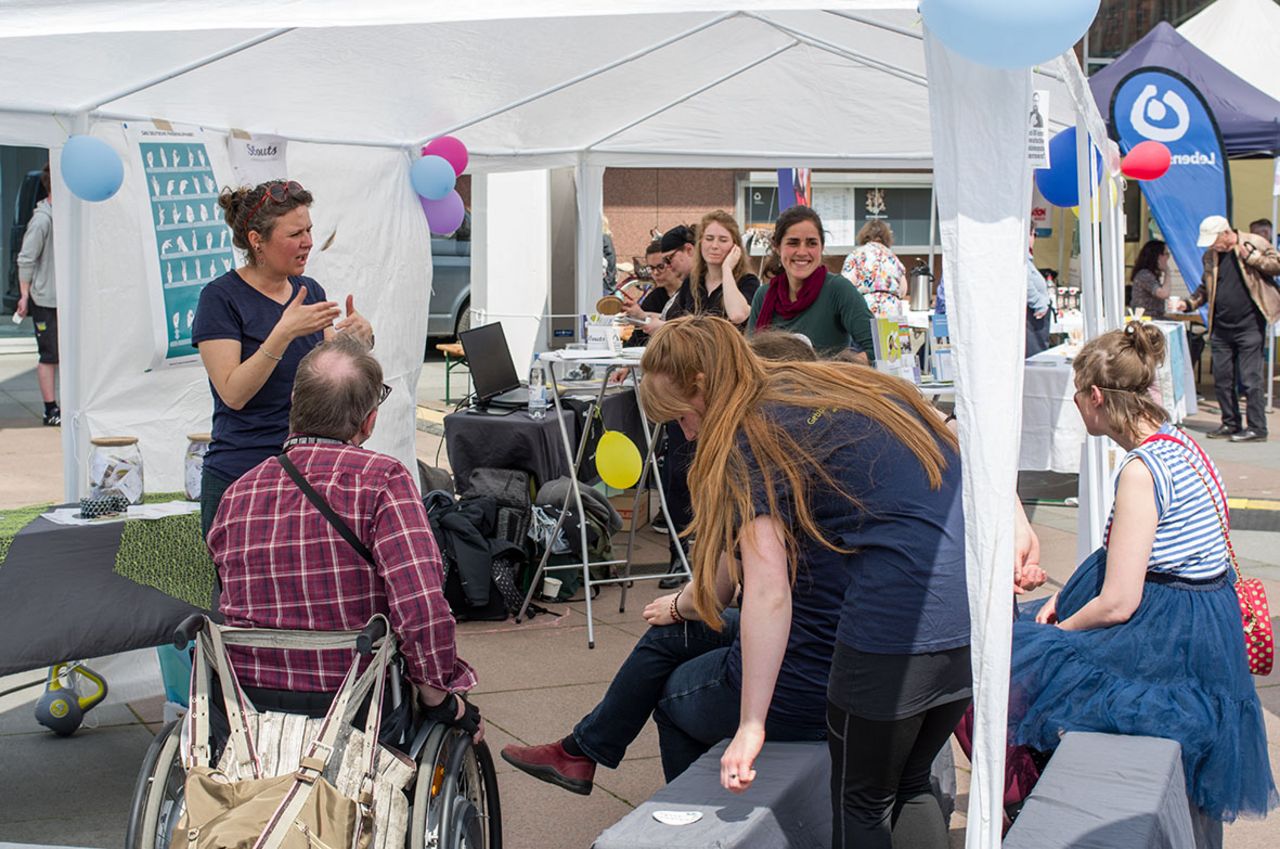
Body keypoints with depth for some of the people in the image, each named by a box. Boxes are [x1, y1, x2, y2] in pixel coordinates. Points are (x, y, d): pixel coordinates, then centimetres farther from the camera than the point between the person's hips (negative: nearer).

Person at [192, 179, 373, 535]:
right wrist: (285, 332, -25)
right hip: (240, 479, -5)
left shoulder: (310, 291, 10)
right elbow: (233, 393, -17)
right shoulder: (221, 297, -7)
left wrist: (359, 341, -9)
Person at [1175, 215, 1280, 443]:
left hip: (1249, 325, -6)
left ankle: (1257, 428, 0)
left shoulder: (1254, 243, -2)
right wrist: (1189, 304, 6)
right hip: (1220, 328, 6)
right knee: (1222, 379, 8)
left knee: (1250, 378, -6)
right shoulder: (1210, 256, 13)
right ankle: (1231, 424, 20)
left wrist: (1249, 256, -15)